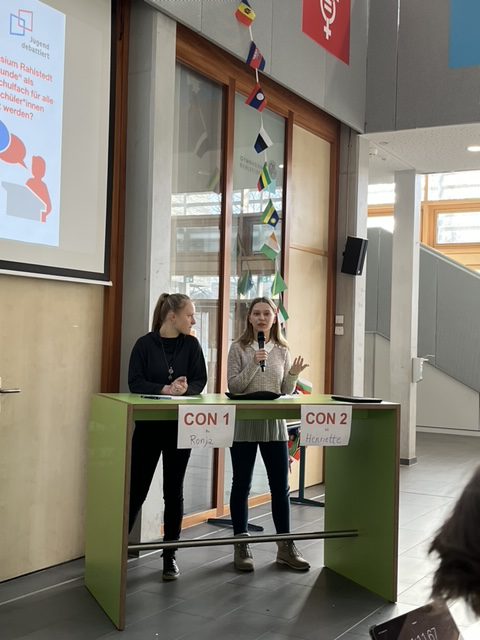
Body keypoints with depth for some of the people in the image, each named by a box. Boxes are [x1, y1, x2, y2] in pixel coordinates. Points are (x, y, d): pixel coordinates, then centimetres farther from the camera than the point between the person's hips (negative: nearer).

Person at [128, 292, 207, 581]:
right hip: (149, 424, -2)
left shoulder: (191, 344, 2)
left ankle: (170, 555, 17)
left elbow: (200, 380, -1)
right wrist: (164, 389, -24)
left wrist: (185, 389, -22)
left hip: (180, 425, 2)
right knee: (137, 488, 1)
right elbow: (135, 382, -10)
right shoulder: (145, 343, -5)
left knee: (174, 491, 8)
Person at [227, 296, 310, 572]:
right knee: (241, 485, 6)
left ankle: (286, 546, 19)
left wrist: (293, 375, -10)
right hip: (244, 425, -2)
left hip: (275, 425, 2)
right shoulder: (239, 348, -1)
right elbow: (233, 387, -8)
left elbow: (286, 393, 9)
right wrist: (254, 364, -19)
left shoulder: (282, 350, 7)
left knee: (281, 486, 6)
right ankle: (242, 546, 18)